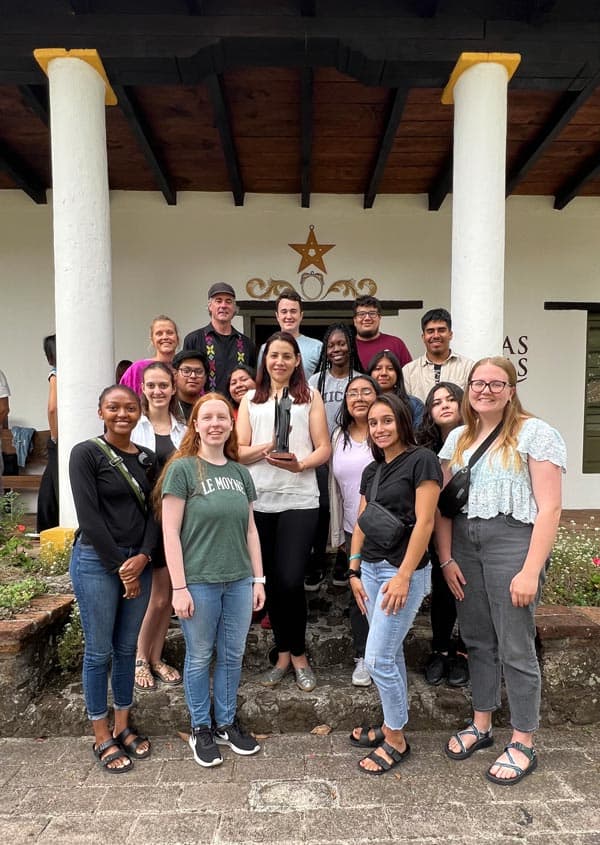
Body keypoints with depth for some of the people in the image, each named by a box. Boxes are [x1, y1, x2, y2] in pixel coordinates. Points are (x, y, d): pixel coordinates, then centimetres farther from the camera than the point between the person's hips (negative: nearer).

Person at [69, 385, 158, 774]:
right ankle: (102, 737, 23)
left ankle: (123, 726, 31)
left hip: (139, 561, 5)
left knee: (127, 648, 14)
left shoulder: (148, 459, 8)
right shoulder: (86, 454, -8)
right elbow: (89, 517, -13)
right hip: (97, 562, -5)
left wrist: (143, 557, -10)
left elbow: (153, 512, 5)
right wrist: (119, 567, -13)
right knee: (99, 650, 6)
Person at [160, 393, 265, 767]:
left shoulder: (240, 472, 6)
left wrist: (258, 579, 8)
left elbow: (250, 529, 10)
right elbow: (170, 531, -10)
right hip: (199, 582, -4)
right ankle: (201, 729, 31)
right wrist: (179, 587, -13)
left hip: (239, 581, 5)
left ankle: (227, 723, 34)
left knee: (233, 656, 15)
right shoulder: (182, 468, -8)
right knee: (200, 657, 11)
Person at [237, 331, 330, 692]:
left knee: (291, 581, -6)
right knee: (273, 581, 9)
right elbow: (239, 451, 6)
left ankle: (297, 654, 18)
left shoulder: (311, 396, 9)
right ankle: (284, 654, 27)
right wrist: (266, 449, -14)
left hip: (299, 499, -2)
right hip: (260, 499, 2)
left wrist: (300, 464, -18)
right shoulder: (251, 399, 14)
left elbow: (324, 449, 2)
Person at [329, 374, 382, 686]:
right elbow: (334, 486, 12)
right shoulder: (339, 437, 8)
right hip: (353, 529, 4)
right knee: (359, 593, 11)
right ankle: (362, 657, 26)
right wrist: (337, 532, 12)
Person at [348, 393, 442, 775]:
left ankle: (396, 740, 17)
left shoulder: (421, 461, -11)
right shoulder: (372, 471, 12)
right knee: (390, 654, 17)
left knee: (378, 658, -3)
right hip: (371, 568, 7)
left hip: (403, 570, -7)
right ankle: (392, 725, 33)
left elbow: (424, 521, -16)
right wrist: (355, 570, 10)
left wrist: (404, 575, -19)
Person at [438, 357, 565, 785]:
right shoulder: (458, 438, 11)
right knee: (478, 641, 15)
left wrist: (530, 571, -15)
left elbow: (549, 508, -10)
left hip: (512, 541, -5)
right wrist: (446, 559, 3)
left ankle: (523, 744, 22)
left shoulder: (535, 433, -5)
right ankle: (481, 725, 32)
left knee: (515, 649, 4)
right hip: (464, 542, 5)